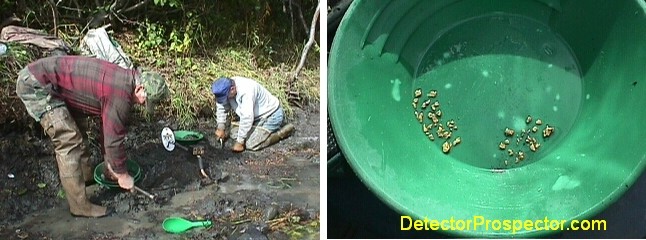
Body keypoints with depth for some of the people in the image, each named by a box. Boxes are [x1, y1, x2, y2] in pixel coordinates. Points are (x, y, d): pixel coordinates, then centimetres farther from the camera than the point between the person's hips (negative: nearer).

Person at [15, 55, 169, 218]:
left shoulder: (122, 79, 6)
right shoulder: (121, 94, -24)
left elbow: (109, 127, 16)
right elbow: (114, 138, -17)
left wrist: (109, 162, 23)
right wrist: (122, 175, -3)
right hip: (35, 84, -11)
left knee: (79, 131, 19)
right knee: (69, 141, -11)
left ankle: (86, 177, 36)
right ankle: (80, 206, -4)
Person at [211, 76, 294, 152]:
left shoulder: (246, 91, -35)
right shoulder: (227, 87, -11)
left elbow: (246, 118, -34)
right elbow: (221, 107, 5)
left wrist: (240, 142, -28)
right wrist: (221, 128, -1)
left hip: (271, 115, -9)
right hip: (257, 116, 9)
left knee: (251, 144, -20)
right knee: (234, 134, 10)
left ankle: (284, 130, -2)